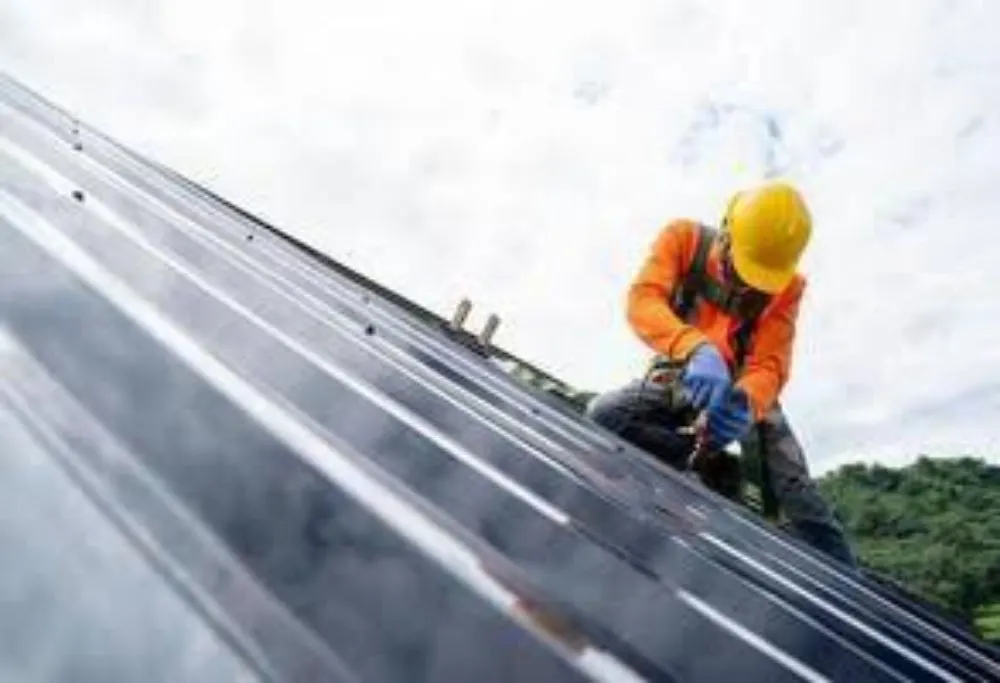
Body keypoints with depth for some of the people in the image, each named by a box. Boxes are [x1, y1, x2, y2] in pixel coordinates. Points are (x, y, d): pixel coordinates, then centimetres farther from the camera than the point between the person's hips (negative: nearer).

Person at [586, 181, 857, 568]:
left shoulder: (786, 285, -15)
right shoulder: (683, 238, -17)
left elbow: (770, 365, -23)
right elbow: (642, 300, -34)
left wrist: (745, 402, -49)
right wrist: (698, 350, -54)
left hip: (743, 386, 0)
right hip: (677, 378, 1)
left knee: (795, 490, -18)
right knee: (598, 417, -27)